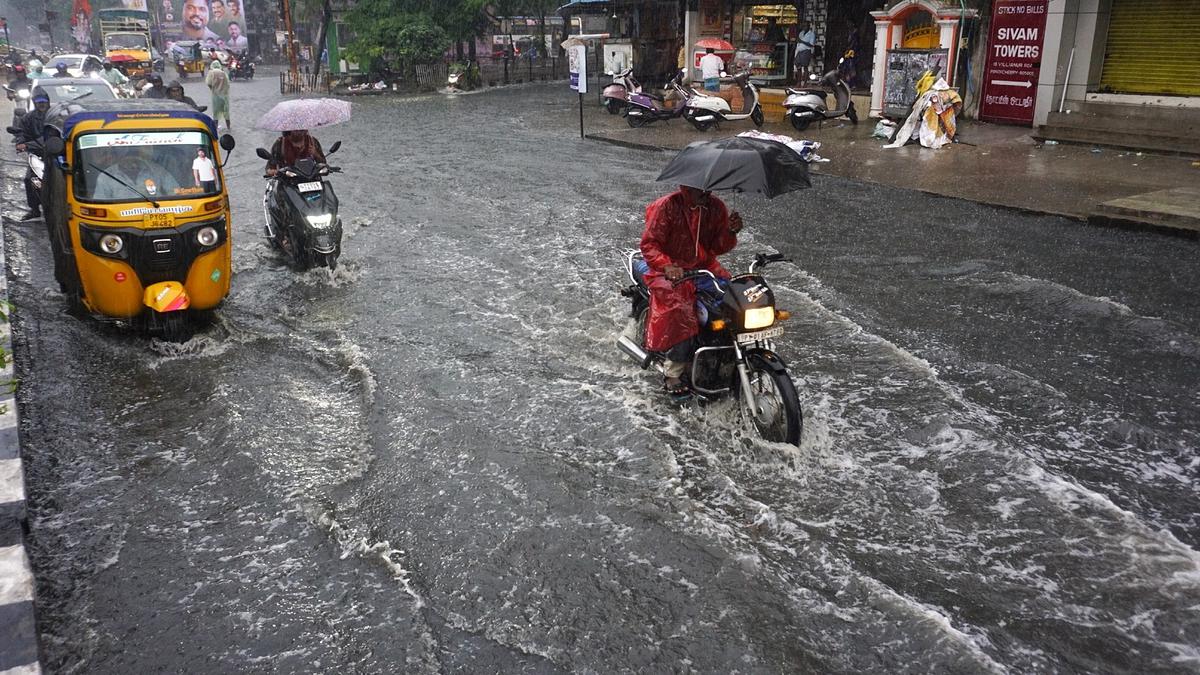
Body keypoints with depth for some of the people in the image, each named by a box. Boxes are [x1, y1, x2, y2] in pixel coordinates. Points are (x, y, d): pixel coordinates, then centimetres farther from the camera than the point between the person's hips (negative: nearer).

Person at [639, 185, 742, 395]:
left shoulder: (716, 207, 3)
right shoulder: (667, 206, -11)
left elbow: (718, 247, 5)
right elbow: (649, 244, -14)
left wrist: (731, 231, -16)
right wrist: (667, 266, -32)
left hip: (704, 266, 5)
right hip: (673, 272, -5)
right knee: (683, 313, -31)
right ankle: (672, 374, -17)